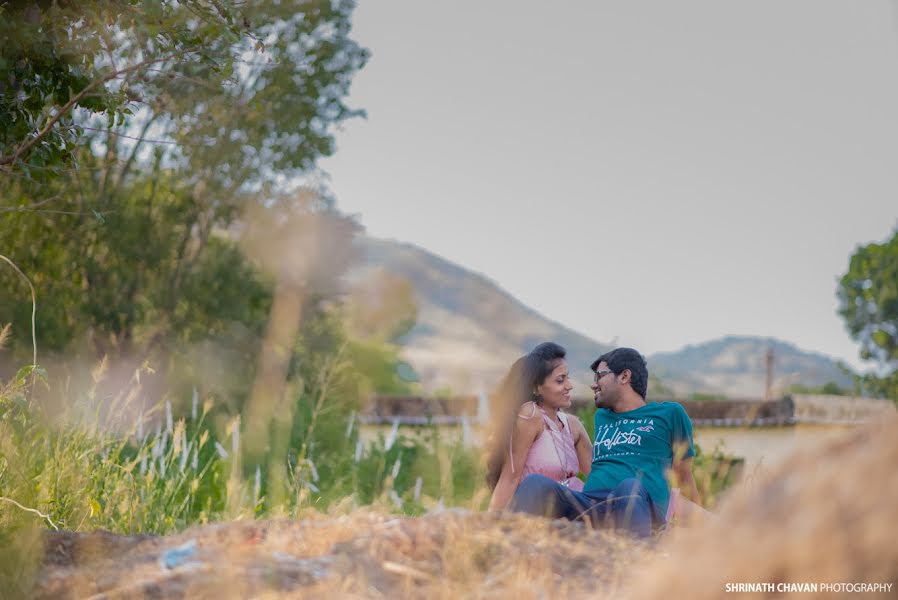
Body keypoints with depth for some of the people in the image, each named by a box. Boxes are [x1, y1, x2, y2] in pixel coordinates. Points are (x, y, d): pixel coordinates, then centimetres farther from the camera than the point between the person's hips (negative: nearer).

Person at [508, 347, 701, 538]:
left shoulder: (669, 413, 19)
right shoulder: (602, 417, 34)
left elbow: (685, 477, 20)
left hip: (640, 507, -4)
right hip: (588, 506, 4)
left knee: (630, 487, -40)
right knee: (535, 483, -26)